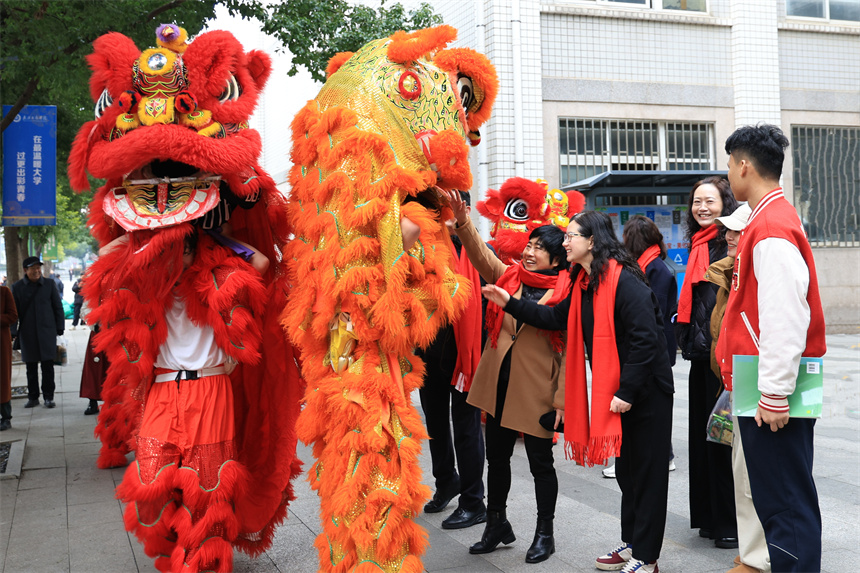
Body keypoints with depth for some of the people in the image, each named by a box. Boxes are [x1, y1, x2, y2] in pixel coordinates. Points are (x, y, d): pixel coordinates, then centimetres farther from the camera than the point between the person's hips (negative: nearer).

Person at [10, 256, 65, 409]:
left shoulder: (49, 284, 4)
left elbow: (58, 306, 7)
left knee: (48, 366, 1)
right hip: (27, 334, 1)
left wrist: (60, 327, 3)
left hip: (47, 332, -1)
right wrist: (13, 332, -1)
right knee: (31, 367, 7)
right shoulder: (17, 287, 4)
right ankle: (33, 397, 17)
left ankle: (48, 397, 9)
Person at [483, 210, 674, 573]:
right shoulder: (583, 283, 8)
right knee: (626, 469, 17)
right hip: (615, 391, 9)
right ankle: (631, 544, 30)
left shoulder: (624, 281, -20)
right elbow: (557, 318, 15)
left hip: (646, 392, -9)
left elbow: (646, 338, -24)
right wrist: (511, 305, 7)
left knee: (646, 472, 1)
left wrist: (627, 391, -23)